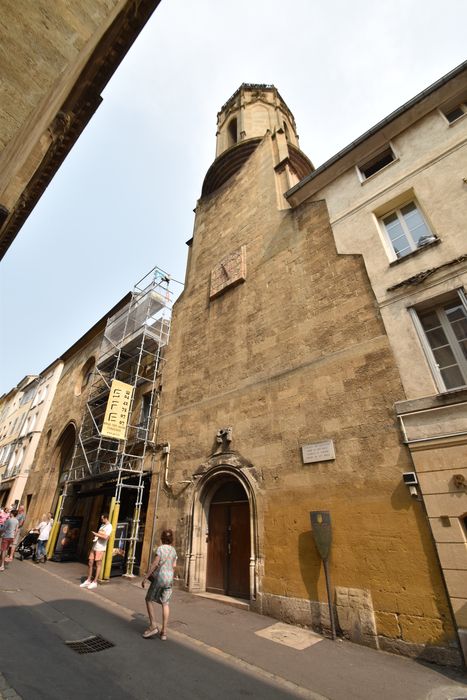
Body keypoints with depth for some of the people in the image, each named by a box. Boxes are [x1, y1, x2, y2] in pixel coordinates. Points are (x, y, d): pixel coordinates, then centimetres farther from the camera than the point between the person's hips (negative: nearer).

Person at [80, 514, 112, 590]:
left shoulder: (109, 527, -12)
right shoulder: (102, 525, 15)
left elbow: (105, 537, -22)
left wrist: (96, 534, -15)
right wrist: (95, 536, 1)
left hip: (100, 548, -8)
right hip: (94, 547, 8)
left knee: (98, 565, 0)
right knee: (90, 564, 10)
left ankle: (94, 582, 8)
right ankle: (88, 580, 21)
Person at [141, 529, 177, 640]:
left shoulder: (160, 548, -11)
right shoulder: (173, 550, 6)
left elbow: (155, 564, -16)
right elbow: (174, 566, 9)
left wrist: (145, 577, -9)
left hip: (159, 577, -5)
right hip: (169, 578, 5)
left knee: (149, 599, 13)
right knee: (165, 604, 12)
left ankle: (153, 626, 7)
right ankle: (164, 631, 11)